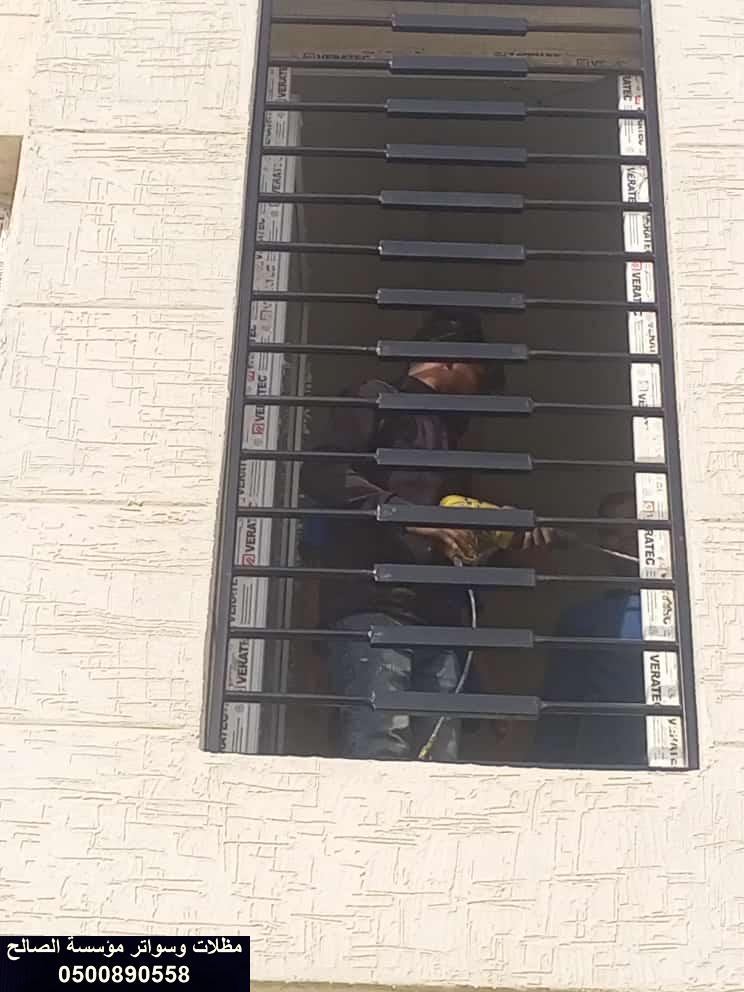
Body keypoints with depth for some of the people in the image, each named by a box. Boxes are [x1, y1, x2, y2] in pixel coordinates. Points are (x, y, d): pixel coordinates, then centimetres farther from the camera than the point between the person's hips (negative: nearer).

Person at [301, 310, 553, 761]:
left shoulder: (445, 428, 32)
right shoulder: (380, 399, 9)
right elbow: (321, 474, -8)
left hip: (440, 614, 7)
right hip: (376, 603, -7)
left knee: (439, 757, -4)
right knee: (381, 750, -19)